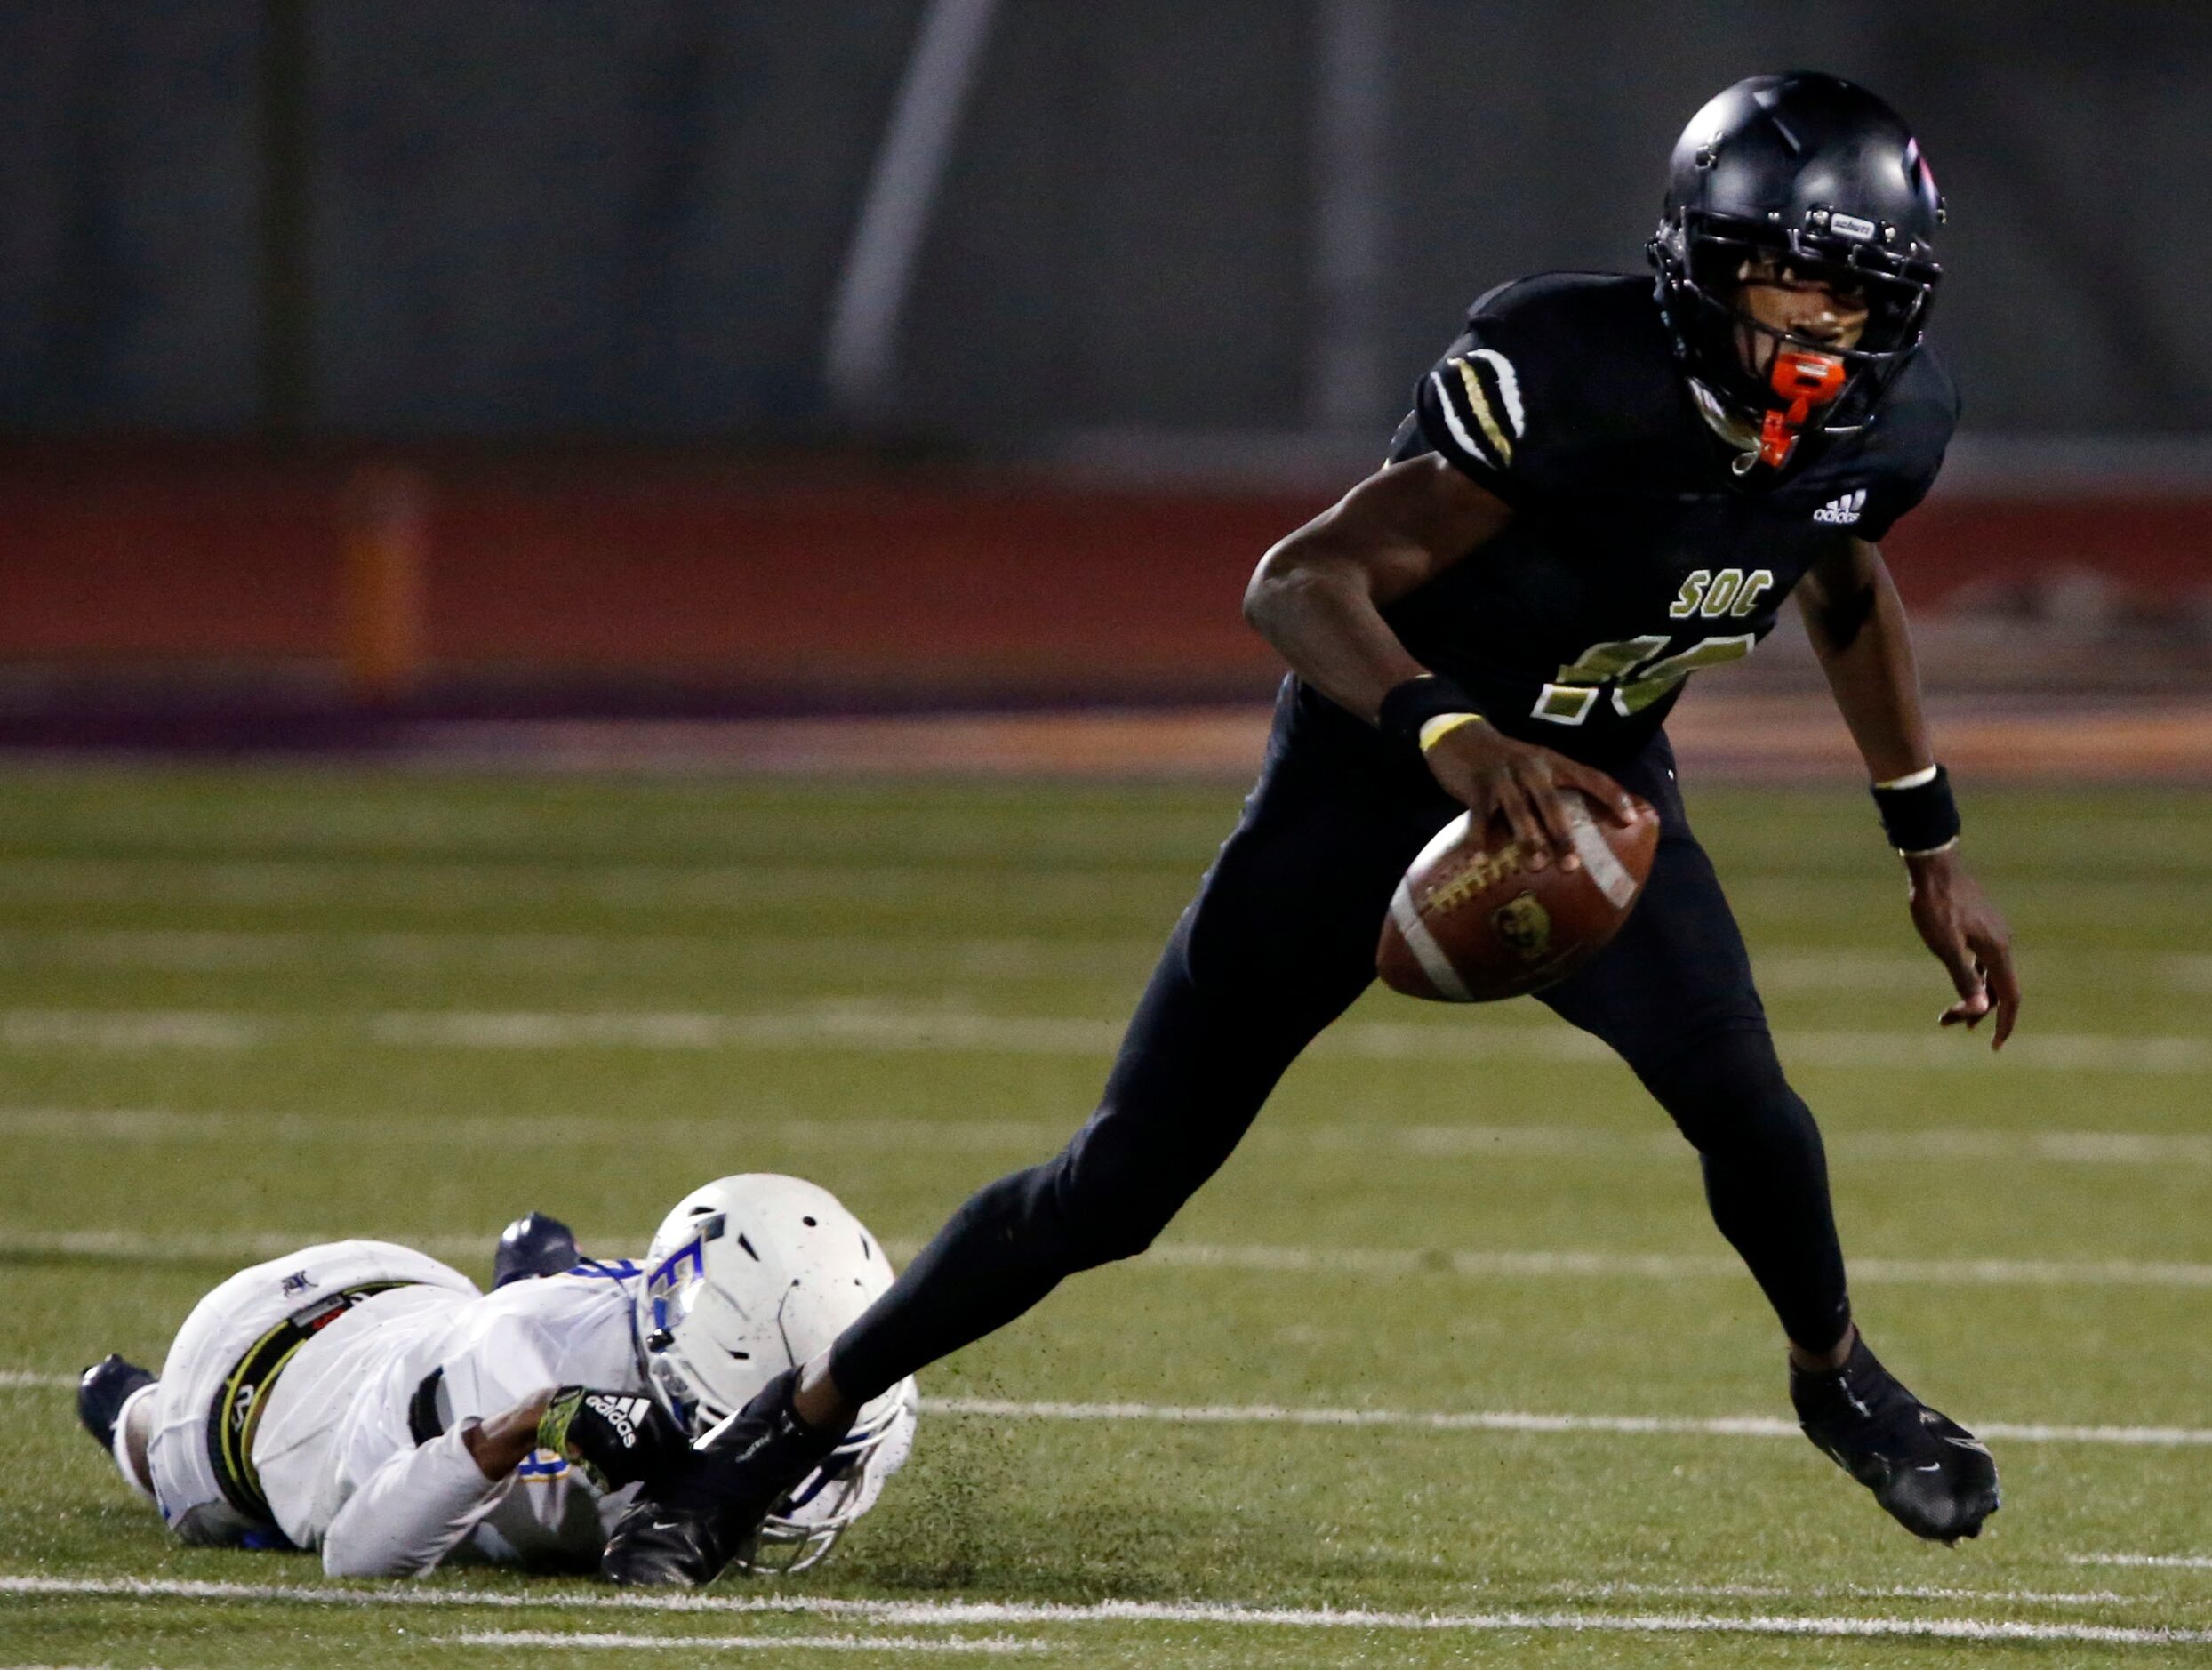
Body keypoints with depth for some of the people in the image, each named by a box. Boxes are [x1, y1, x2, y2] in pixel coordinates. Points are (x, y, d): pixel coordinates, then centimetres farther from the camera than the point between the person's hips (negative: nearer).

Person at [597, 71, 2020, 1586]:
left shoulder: (1889, 421, -13)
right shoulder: (1566, 382, -34)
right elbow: (1303, 581, -39)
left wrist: (1933, 847, 14)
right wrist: (1446, 731, -57)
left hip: (1591, 782, 4)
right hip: (1372, 779, -4)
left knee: (1737, 1095, -21)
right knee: (1119, 1186, -3)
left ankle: (1837, 1375, 11)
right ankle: (801, 1418, 15)